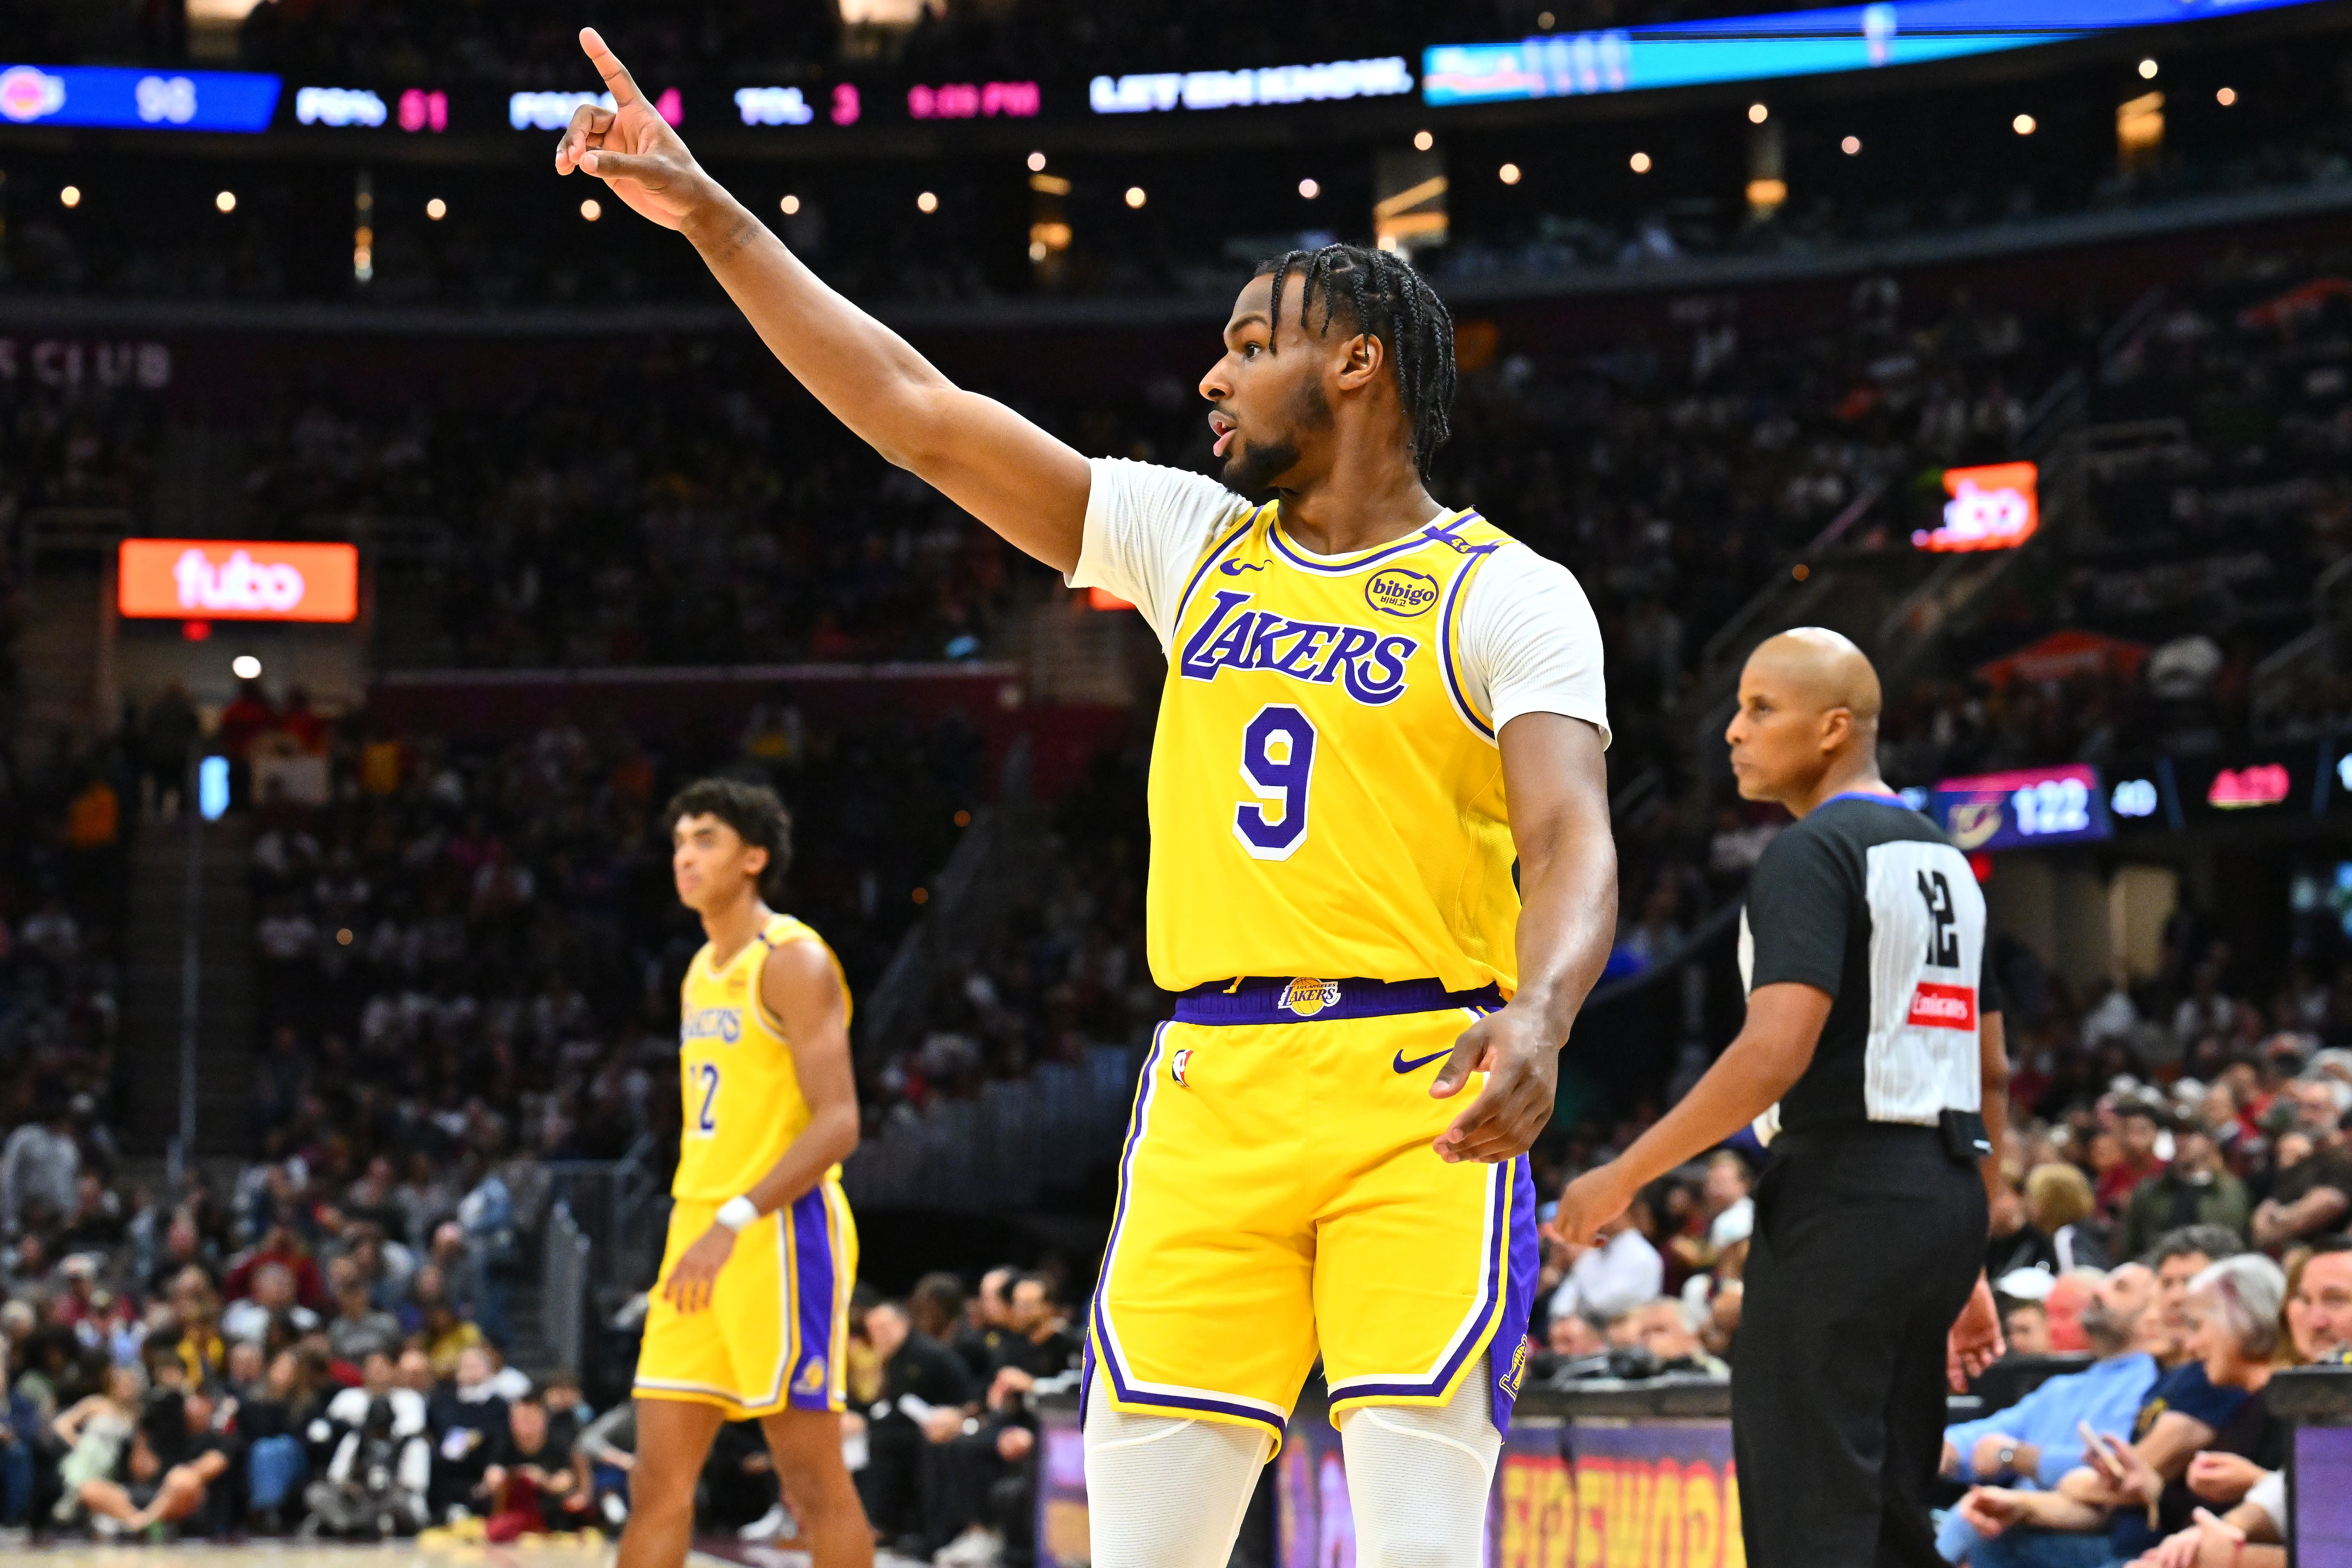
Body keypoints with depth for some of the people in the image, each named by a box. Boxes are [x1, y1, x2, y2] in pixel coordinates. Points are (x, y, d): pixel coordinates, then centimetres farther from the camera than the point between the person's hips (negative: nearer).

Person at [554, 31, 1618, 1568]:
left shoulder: (1505, 592, 1)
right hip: (1211, 1094, 5)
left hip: (1418, 1096, -5)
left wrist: (1539, 1016, -33)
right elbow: (918, 412, 15)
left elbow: (1574, 838, -12)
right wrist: (711, 217, 12)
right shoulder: (1197, 542, 16)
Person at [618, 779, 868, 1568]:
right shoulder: (702, 973, 18)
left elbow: (837, 1124, -18)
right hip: (700, 1236, 8)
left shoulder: (793, 961, -9)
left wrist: (735, 1221, -26)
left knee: (816, 1481, -4)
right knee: (658, 1483, 5)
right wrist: (695, 1232, 18)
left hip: (780, 1235, -8)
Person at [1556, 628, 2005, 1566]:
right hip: (1943, 1194, 9)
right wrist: (1969, 1268, 25)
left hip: (1843, 1190, -9)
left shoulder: (1811, 855, -10)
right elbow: (1985, 1079, 21)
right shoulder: (1946, 863, 19)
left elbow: (1777, 1053, -21)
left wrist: (1623, 1177, -15)